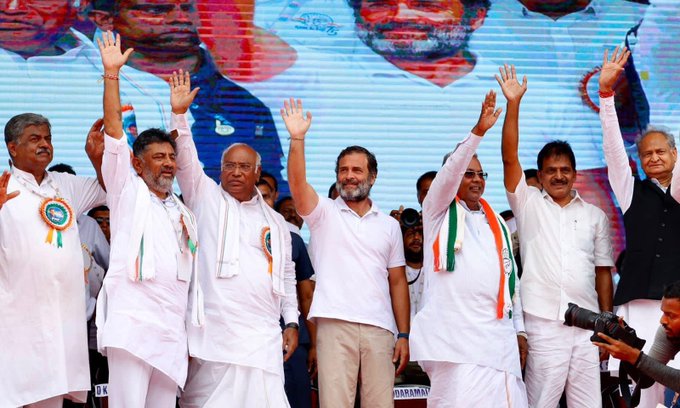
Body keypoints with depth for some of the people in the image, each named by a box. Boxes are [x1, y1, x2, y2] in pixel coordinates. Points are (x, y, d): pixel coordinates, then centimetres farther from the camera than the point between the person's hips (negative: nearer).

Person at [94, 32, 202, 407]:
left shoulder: (184, 214, 24)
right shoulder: (127, 192, 9)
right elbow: (113, 132, -3)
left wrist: (189, 334, 18)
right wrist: (111, 74, -9)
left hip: (172, 333, 6)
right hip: (131, 325, -6)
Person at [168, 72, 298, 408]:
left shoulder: (275, 221, 20)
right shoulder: (205, 198, 11)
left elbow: (287, 276, 22)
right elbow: (186, 161, -2)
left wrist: (292, 323, 14)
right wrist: (179, 112, -13)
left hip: (263, 340, 3)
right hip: (213, 335, -3)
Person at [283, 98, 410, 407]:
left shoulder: (389, 225, 16)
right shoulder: (323, 213, 9)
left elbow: (397, 282, 14)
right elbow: (297, 184, -11)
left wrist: (404, 335, 7)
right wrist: (297, 138, -24)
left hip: (380, 328, 2)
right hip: (335, 324, -2)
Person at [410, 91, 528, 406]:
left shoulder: (497, 224, 24)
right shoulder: (438, 212, 10)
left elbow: (511, 279, 23)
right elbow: (450, 170, -9)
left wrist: (519, 329, 15)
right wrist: (478, 131, -20)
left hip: (499, 335, 5)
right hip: (456, 333, -5)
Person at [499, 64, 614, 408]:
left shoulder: (595, 215, 14)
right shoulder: (528, 204, 8)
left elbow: (603, 271, 15)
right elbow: (510, 158, -3)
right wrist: (513, 103, -12)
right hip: (543, 325, -2)